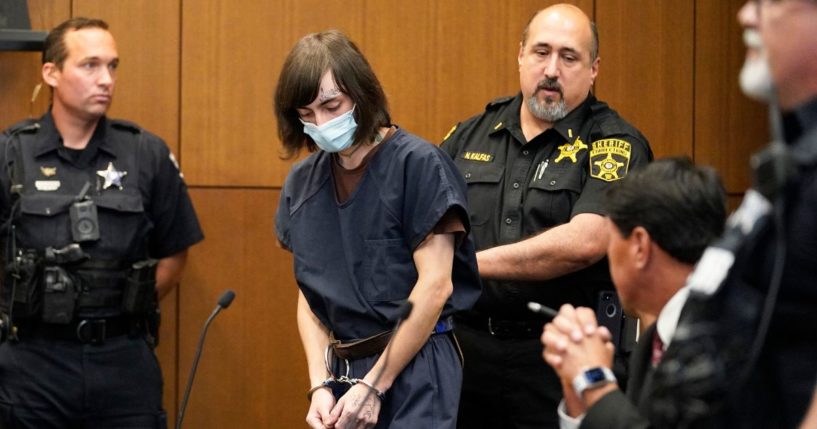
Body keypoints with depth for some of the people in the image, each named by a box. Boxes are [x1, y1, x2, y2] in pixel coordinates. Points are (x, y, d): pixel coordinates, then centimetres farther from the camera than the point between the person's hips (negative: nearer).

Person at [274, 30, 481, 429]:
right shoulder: (301, 183, 7)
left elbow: (435, 286, -13)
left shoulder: (417, 164, -10)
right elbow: (310, 295, 9)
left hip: (414, 371, -5)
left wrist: (373, 386, -12)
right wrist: (320, 386, -4)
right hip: (341, 369, 5)